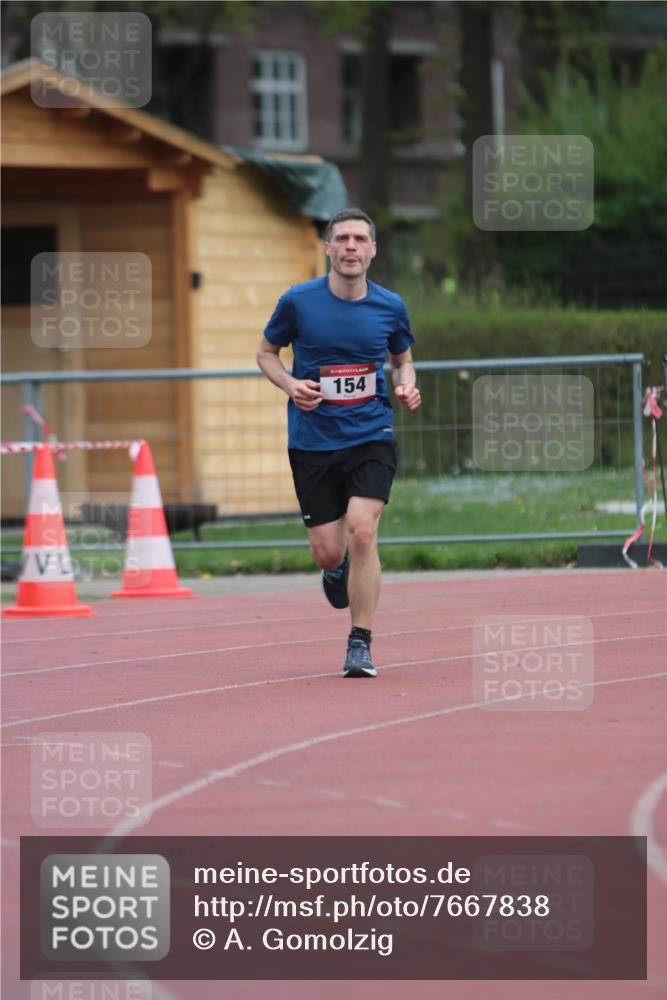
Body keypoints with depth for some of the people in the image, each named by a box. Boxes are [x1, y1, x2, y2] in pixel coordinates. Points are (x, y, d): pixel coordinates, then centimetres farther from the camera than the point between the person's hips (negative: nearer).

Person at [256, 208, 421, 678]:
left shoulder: (390, 306, 0)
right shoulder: (298, 301, -5)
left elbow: (403, 359, 17)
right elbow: (267, 352, 9)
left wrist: (407, 386, -5)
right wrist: (290, 384, -11)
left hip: (371, 437, 0)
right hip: (312, 441, 0)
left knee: (362, 531, -19)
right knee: (328, 551, 0)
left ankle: (361, 643, -7)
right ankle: (338, 568, 42)